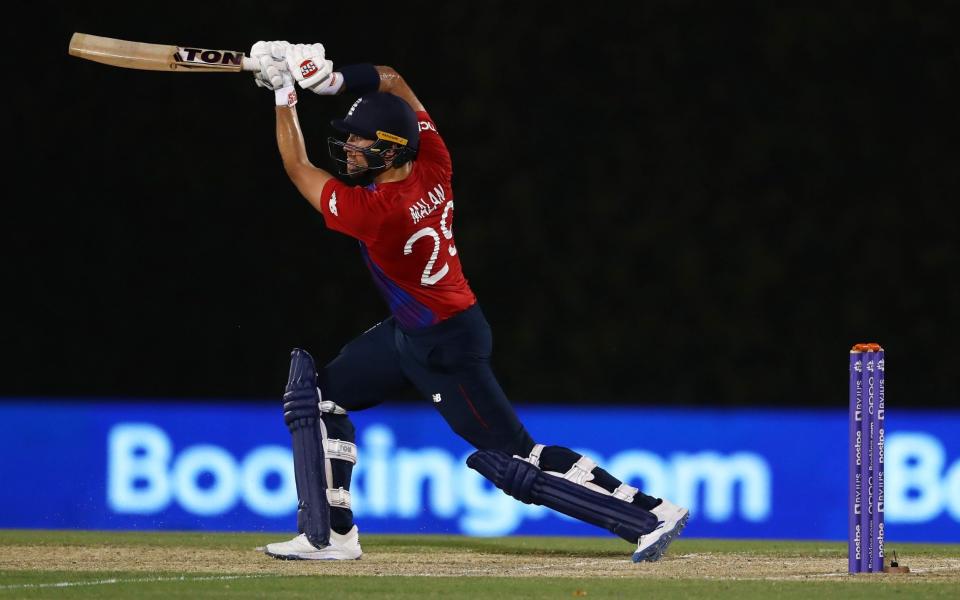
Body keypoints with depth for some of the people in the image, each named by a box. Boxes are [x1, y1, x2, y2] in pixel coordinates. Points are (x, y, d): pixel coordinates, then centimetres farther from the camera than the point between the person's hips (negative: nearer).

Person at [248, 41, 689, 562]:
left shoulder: (373, 210, -30)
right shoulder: (433, 165, -9)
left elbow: (297, 168, -15)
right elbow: (392, 83, 4)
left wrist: (285, 95, -7)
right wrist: (332, 79, -10)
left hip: (447, 348, -10)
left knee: (513, 462, -7)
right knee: (320, 394, 11)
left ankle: (652, 515, -5)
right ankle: (330, 535, 14)